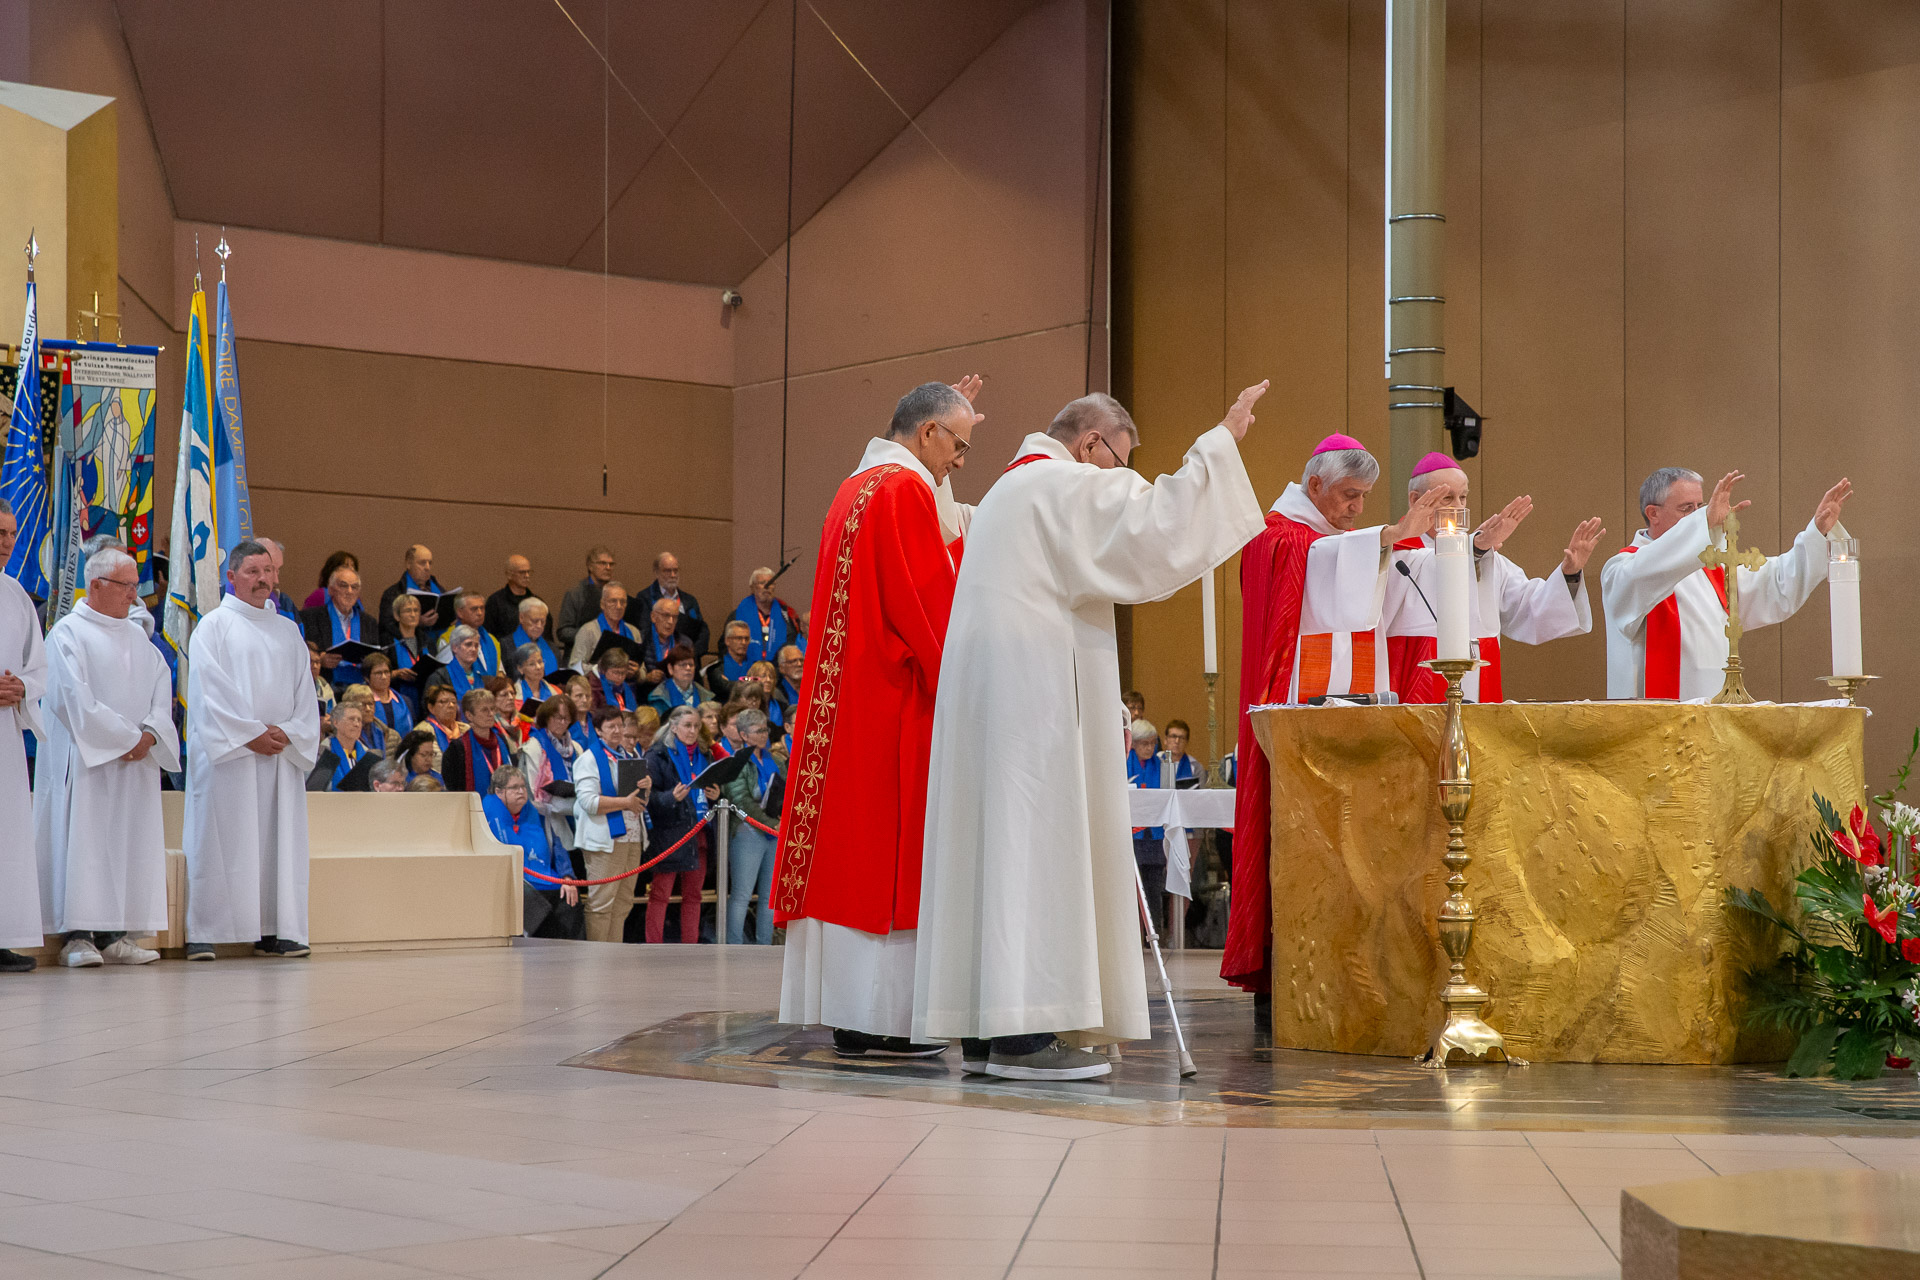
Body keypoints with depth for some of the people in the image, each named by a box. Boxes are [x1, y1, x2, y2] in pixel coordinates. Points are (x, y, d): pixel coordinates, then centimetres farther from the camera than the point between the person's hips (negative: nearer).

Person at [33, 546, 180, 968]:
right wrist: (124, 738, -15)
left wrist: (150, 732, -8)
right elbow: (74, 697, -14)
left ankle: (114, 934, 5)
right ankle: (78, 936, -10)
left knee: (129, 844, 3)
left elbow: (162, 687, 11)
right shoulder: (68, 633, -4)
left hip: (135, 761, 7)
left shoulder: (136, 636, 18)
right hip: (86, 759, -7)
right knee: (84, 839, -10)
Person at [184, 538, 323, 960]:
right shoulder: (214, 626, 3)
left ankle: (274, 930, 3)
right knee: (222, 840, -6)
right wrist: (251, 734, -14)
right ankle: (204, 933, -4)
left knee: (278, 841, 1)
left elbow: (304, 693, 13)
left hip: (282, 752, 5)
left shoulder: (287, 633, 18)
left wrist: (288, 733, -5)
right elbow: (210, 689, -8)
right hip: (226, 752, -5)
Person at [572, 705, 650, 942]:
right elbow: (588, 801, -15)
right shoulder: (589, 759, -4)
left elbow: (641, 800, 24)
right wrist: (625, 802, -15)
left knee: (623, 902, 9)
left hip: (632, 838, 7)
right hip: (604, 839, -7)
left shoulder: (629, 756, 18)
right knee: (601, 904, -8)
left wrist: (647, 787, 1)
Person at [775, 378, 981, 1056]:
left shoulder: (855, 488, 17)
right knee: (890, 853, -7)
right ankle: (883, 1021, -6)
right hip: (895, 703, -10)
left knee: (849, 845, 8)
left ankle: (847, 1016, 11)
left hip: (841, 701, 10)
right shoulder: (905, 490, -13)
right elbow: (928, 603, -18)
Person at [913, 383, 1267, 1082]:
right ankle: (1023, 1033, -17)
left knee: (995, 844, 7)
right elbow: (1157, 520, -19)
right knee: (1036, 844, -12)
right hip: (1035, 687, -10)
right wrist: (1220, 440, -11)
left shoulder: (1007, 490, 25)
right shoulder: (1070, 485, -7)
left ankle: (983, 1030, 5)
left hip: (979, 692, 10)